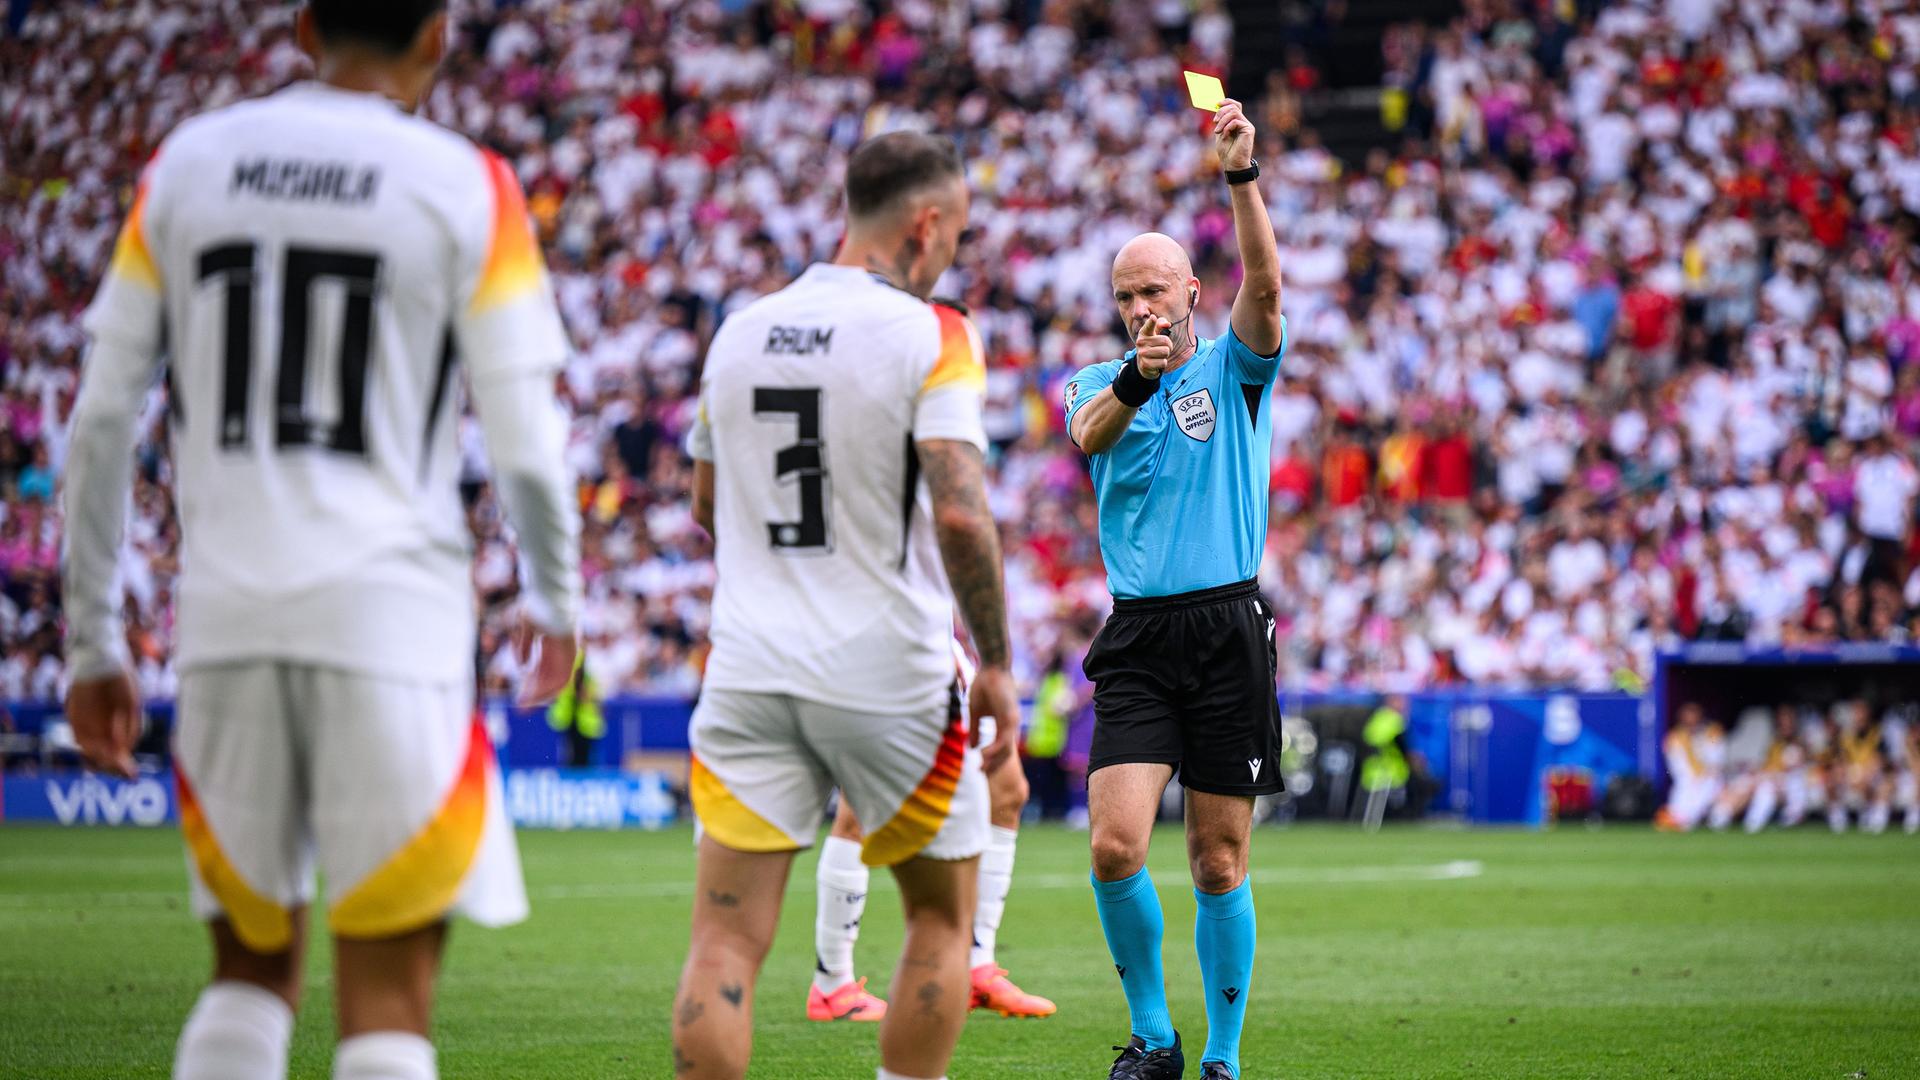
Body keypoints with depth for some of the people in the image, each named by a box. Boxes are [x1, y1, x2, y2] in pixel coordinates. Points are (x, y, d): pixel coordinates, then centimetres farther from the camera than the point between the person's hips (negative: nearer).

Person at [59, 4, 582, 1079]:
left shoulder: (186, 166, 9)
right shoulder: (463, 187, -1)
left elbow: (103, 421, 9)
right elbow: (527, 446, -1)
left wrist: (94, 642, 16)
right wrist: (556, 602, 18)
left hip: (227, 621, 4)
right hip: (390, 619, -4)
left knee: (253, 968, 17)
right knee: (387, 989, -1)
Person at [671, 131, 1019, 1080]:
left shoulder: (737, 333, 8)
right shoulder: (930, 336, -9)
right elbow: (960, 515, -19)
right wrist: (996, 665, -9)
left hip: (750, 673, 4)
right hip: (888, 677, -4)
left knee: (727, 941, 0)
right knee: (941, 921, 15)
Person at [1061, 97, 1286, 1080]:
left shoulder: (1234, 370, 6)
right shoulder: (1098, 383, 10)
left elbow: (1264, 287, -15)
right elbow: (1089, 435, -14)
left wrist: (1242, 176, -28)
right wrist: (1133, 380, -36)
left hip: (1229, 629, -1)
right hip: (1138, 638, 1)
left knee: (1219, 863, 1)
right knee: (1115, 845, -13)